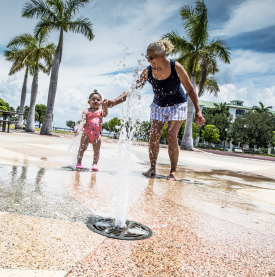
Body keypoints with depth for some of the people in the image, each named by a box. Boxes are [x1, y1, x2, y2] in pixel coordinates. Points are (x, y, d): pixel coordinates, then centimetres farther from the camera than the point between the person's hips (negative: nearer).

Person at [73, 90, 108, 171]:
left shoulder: (101, 111, 9)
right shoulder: (86, 111, 3)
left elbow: (105, 114, -15)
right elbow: (83, 121, -7)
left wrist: (105, 107, -34)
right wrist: (79, 130, -22)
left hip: (97, 134, 2)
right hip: (87, 133, -2)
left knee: (97, 150, 4)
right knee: (82, 148, -1)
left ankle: (95, 164, 11)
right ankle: (79, 163, 7)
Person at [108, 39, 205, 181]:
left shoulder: (176, 67, -23)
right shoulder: (148, 72, -16)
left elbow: (190, 90, -14)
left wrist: (198, 111, -17)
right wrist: (115, 101, -27)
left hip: (177, 105, -3)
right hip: (158, 105, 3)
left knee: (171, 135, -16)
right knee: (154, 136, -8)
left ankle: (173, 171, -5)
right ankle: (152, 169, 6)